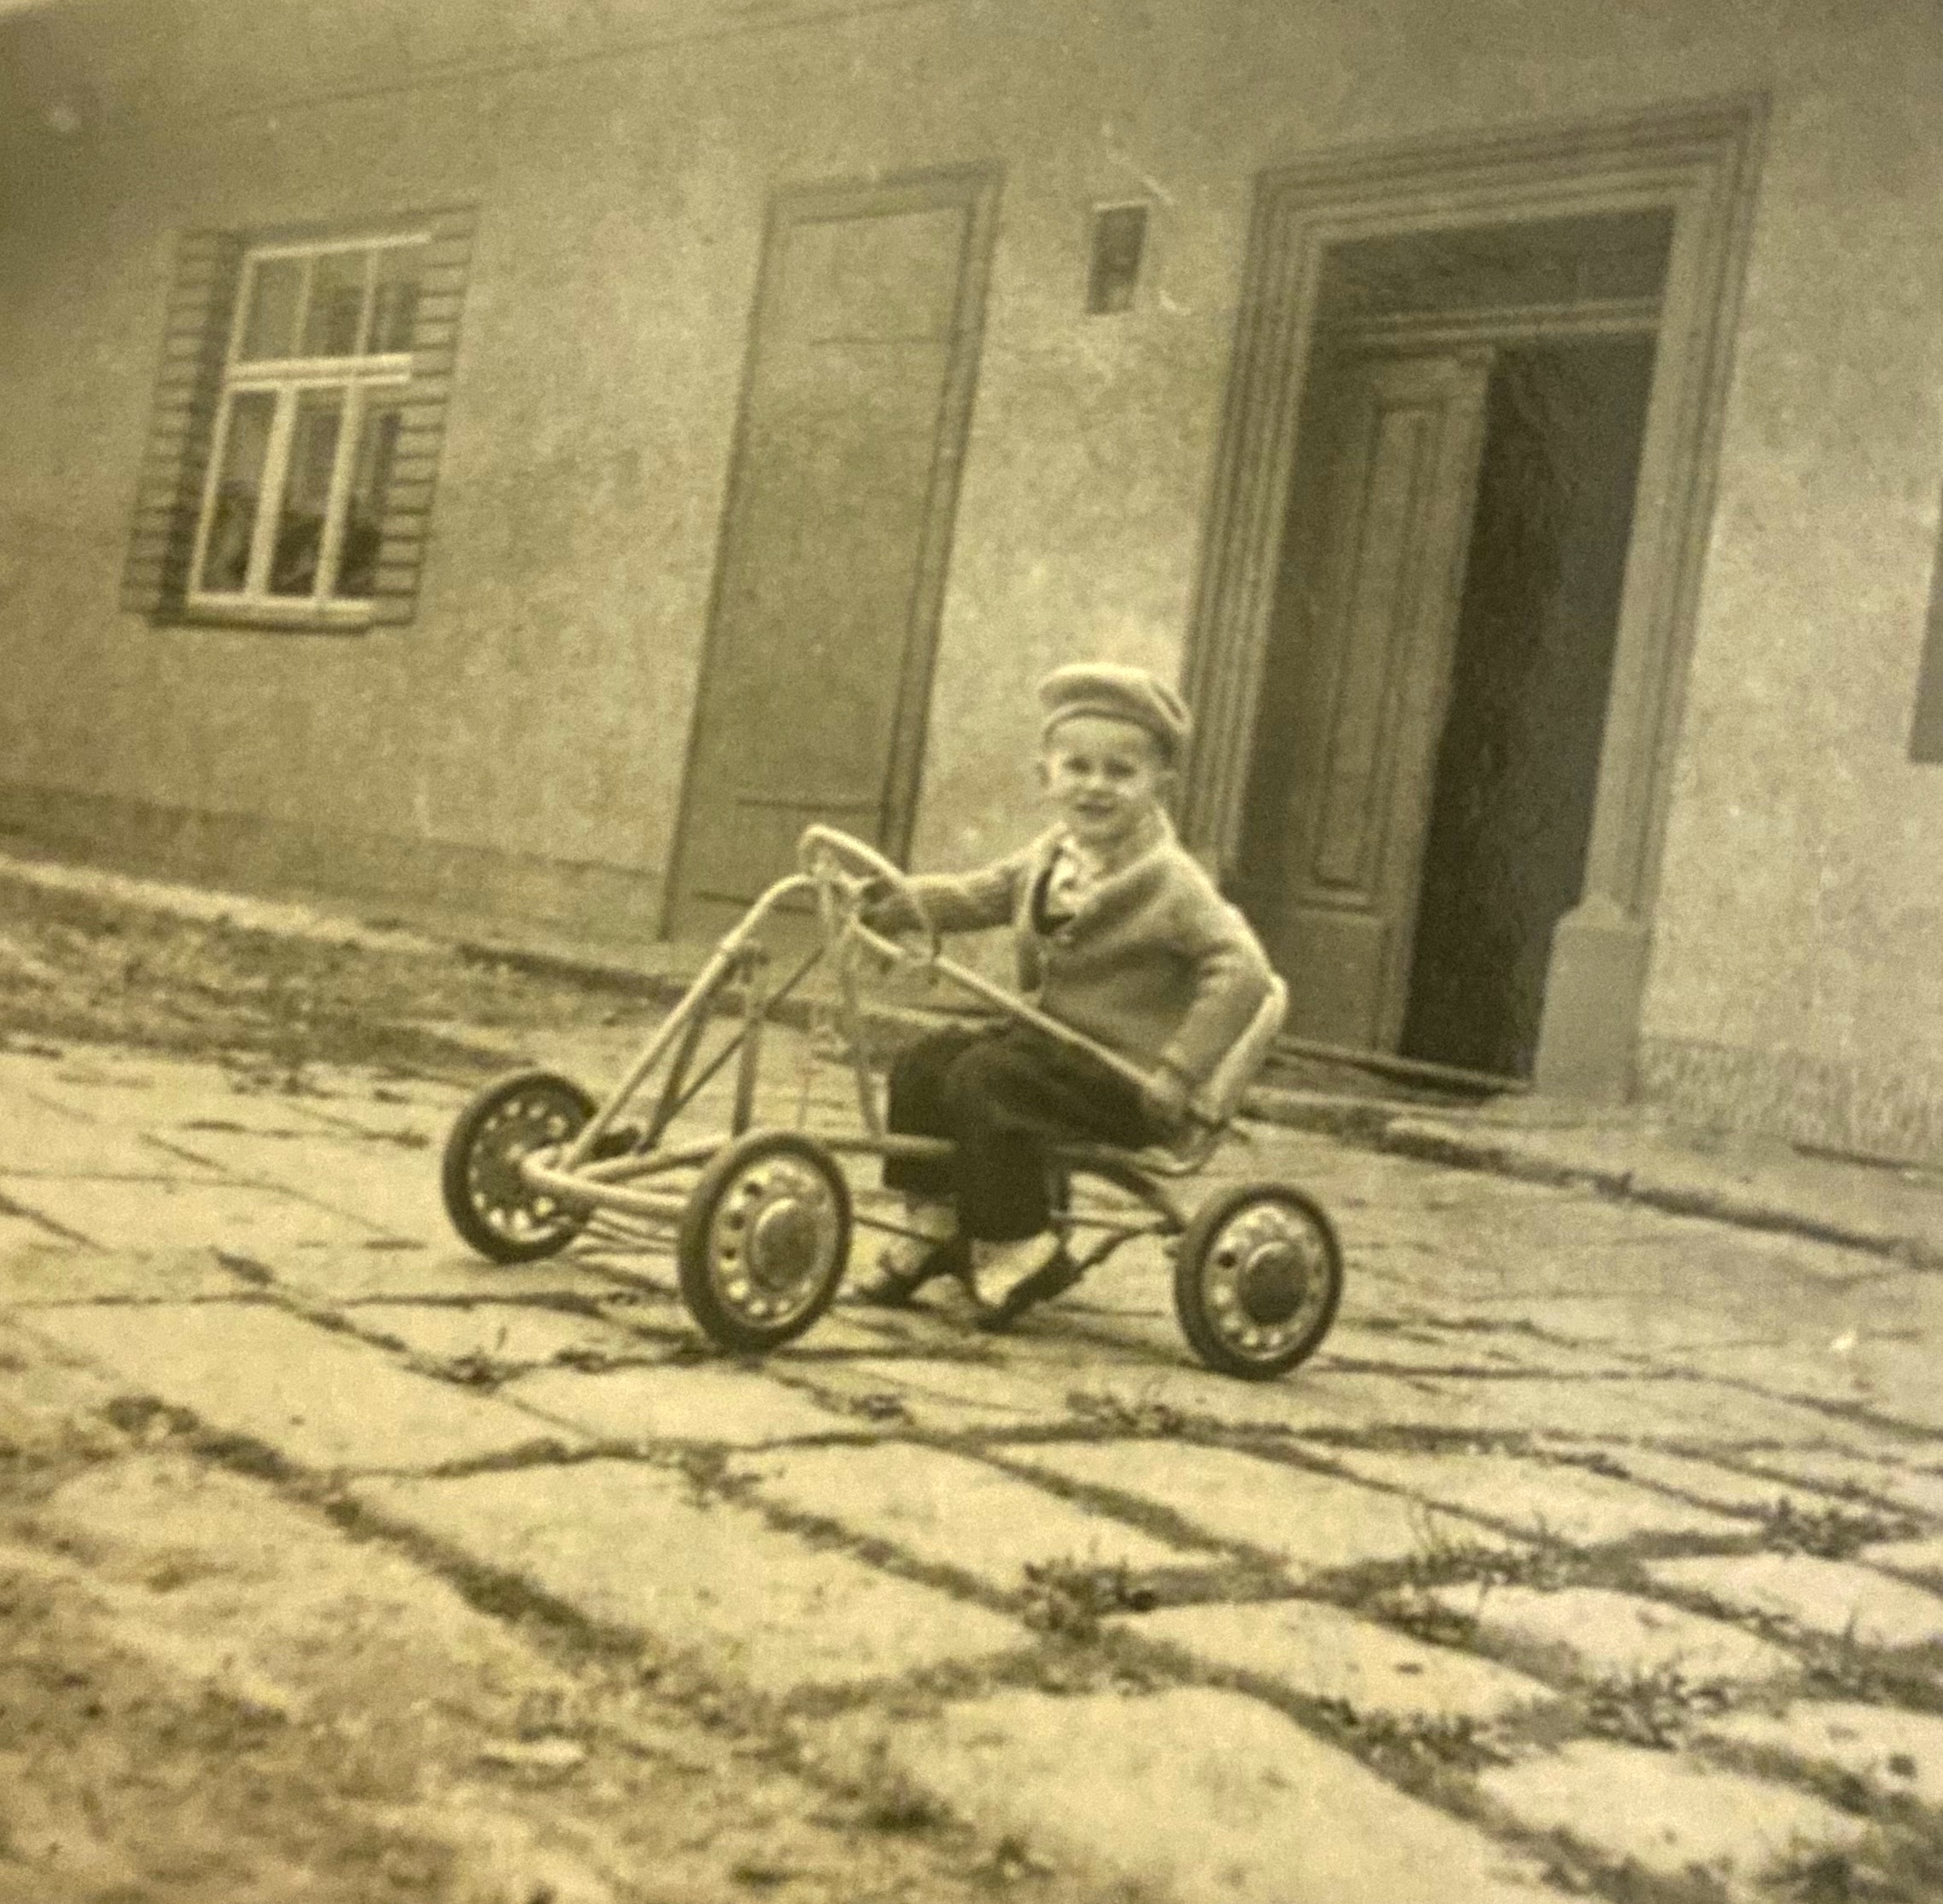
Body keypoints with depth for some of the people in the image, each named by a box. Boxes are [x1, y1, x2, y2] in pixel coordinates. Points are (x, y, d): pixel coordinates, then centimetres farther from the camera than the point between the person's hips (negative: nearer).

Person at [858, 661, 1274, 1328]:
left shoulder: (1169, 880, -16)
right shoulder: (1050, 856, 8)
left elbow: (1241, 972, -22)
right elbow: (976, 894, 10)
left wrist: (1177, 1074, -27)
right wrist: (893, 904, -8)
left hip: (1119, 1072, -8)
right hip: (1044, 1036, 8)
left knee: (981, 1079, -24)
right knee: (921, 1063, -2)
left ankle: (1020, 1251, -13)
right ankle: (933, 1224, 10)